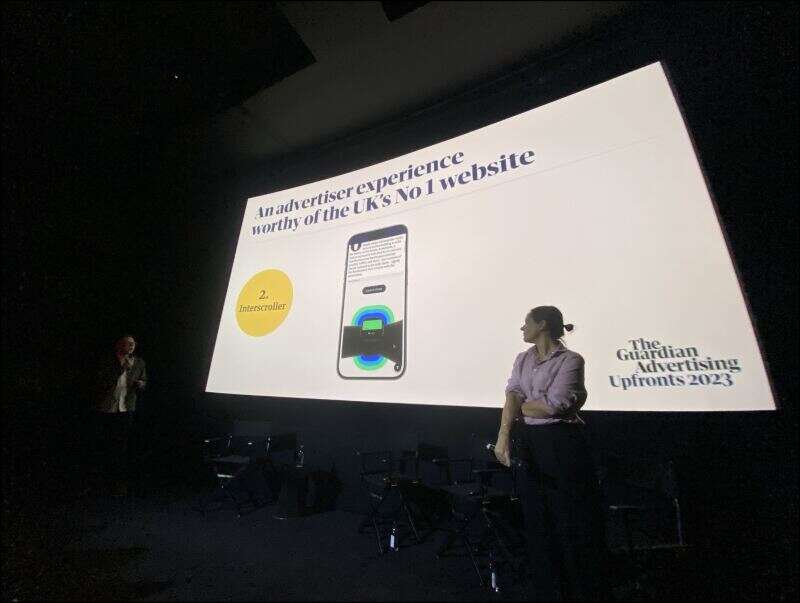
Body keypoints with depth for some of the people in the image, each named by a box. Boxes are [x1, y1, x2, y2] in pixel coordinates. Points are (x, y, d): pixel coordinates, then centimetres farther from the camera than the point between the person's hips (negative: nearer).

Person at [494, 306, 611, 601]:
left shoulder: (570, 360, -9)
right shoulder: (523, 359, 8)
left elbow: (553, 406, -17)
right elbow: (512, 396, -2)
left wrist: (520, 406, -3)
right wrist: (503, 436, -12)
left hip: (562, 443, -5)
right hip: (527, 445, 6)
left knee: (573, 519, 8)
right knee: (537, 519, 16)